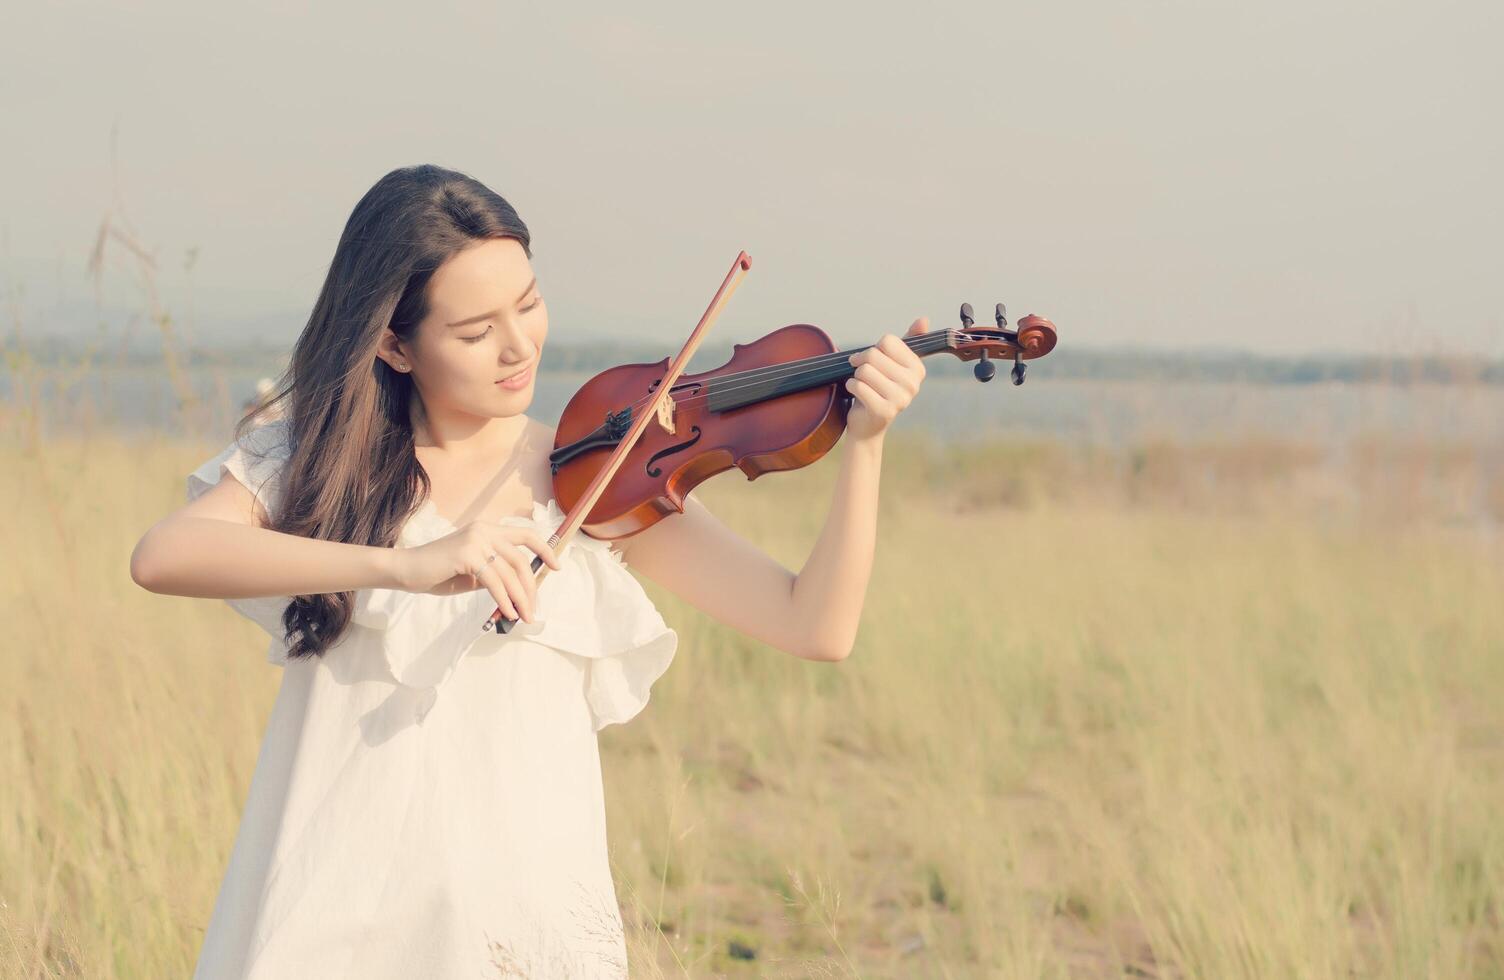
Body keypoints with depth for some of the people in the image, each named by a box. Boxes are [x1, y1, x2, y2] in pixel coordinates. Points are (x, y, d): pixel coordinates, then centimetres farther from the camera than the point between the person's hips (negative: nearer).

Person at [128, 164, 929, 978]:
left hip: (523, 907, 1)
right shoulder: (313, 459, 4)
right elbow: (159, 557, -16)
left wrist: (863, 442, -15)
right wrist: (404, 564, -27)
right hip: (326, 914, 0)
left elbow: (817, 628, -2)